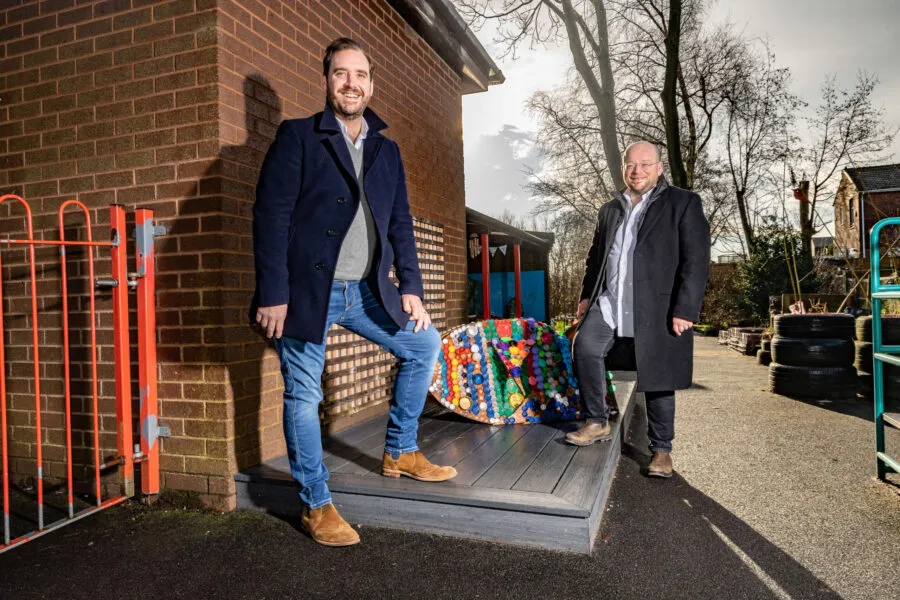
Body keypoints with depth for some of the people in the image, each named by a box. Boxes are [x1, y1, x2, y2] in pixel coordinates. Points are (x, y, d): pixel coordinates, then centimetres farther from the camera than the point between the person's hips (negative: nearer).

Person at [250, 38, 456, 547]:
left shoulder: (387, 150, 14)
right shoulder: (297, 136, -2)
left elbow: (400, 223, 14)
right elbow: (271, 215, -9)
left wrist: (410, 286, 5)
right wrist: (273, 294, -15)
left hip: (366, 291, 6)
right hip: (307, 291, -5)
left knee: (425, 345, 7)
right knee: (304, 396, 1)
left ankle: (400, 453, 23)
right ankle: (316, 506, 18)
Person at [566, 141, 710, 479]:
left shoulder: (683, 203, 1)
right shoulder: (610, 210, 17)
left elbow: (696, 261, -6)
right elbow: (596, 256, 24)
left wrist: (685, 309, -14)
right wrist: (587, 295, 13)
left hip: (656, 309, -4)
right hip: (610, 303, 4)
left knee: (658, 381, 2)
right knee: (585, 345, -20)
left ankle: (662, 450, 20)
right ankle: (597, 423, -5)